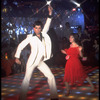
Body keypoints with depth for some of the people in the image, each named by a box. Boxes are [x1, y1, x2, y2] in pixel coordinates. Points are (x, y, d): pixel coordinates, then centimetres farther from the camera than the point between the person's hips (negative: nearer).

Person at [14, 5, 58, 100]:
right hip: (32, 62, -5)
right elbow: (20, 46, -2)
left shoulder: (43, 35, 4)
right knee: (27, 79, -5)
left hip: (40, 62, 5)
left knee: (51, 77, 2)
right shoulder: (30, 37, -8)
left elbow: (47, 26, 2)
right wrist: (17, 57, -5)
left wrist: (50, 13, -9)